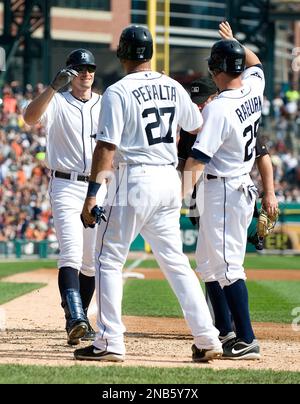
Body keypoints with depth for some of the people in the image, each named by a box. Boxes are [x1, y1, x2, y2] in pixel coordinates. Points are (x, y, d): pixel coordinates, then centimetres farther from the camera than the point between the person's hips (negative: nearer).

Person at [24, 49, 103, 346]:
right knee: (71, 253, -18)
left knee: (92, 260, 9)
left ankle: (80, 320, 21)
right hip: (66, 186, -5)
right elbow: (30, 117, -23)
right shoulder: (57, 103, -2)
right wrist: (54, 86, -33)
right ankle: (75, 320, -30)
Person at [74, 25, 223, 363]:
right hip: (169, 181, 6)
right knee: (175, 261, 12)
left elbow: (106, 147, -16)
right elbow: (196, 126, 24)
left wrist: (92, 193, -15)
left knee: (109, 260, 4)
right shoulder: (173, 88, 8)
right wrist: (204, 104, 45)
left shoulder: (118, 93, -11)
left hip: (134, 181, -6)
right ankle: (207, 340, 8)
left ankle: (110, 342, -1)